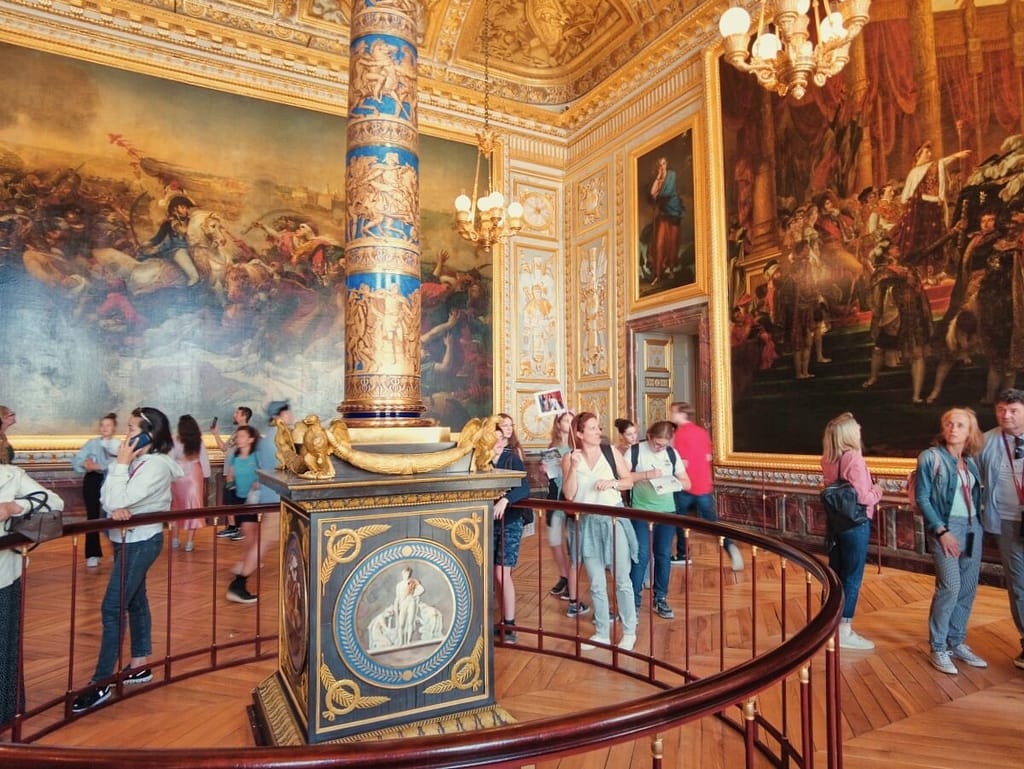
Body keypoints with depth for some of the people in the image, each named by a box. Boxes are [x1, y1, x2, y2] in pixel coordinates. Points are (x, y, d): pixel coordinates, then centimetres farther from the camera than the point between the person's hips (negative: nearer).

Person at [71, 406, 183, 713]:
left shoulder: (155, 465, -22)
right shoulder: (136, 459, 5)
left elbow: (118, 500, -25)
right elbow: (107, 497, 1)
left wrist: (121, 464, -18)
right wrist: (115, 508, -21)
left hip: (140, 541, -9)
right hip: (130, 539, 10)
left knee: (112, 608, -7)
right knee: (135, 601, 17)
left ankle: (100, 683, 2)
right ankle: (140, 666, 29)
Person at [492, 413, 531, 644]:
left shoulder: (512, 459, -8)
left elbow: (525, 488, -20)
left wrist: (505, 499, -35)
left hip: (510, 523, -4)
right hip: (489, 523, 4)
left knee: (502, 573, -6)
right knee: (494, 575, 9)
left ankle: (509, 625, 5)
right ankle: (504, 621, 23)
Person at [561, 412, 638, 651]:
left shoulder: (610, 451, -2)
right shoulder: (570, 457, -1)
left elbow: (629, 481, 5)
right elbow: (568, 494, -7)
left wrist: (613, 482, -14)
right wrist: (574, 467, -17)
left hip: (614, 519, -1)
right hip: (588, 522, 1)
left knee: (621, 579, 4)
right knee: (596, 583, 12)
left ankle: (629, 632, 19)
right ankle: (602, 633, 26)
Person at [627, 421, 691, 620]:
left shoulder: (672, 454, 4)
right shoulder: (635, 451, -6)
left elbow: (687, 483, 7)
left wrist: (672, 482, -14)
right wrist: (646, 475, -24)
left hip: (667, 511, 4)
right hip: (642, 511, -4)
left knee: (664, 555, 10)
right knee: (642, 556, -5)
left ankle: (660, 599, 24)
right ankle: (634, 601, 5)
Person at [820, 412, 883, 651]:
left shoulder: (829, 459, 3)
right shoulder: (854, 459, -19)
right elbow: (863, 497, -19)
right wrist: (878, 490, -1)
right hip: (856, 523, -7)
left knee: (834, 574, 16)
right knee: (852, 577, 2)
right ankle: (844, 631, 9)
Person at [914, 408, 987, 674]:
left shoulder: (971, 461, 10)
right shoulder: (931, 457, -6)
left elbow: (976, 496, 15)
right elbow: (922, 498, -8)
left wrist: (978, 524, 2)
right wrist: (941, 531, -13)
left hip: (973, 528, 6)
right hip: (946, 527, -6)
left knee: (968, 589, 8)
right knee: (950, 587, -12)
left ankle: (957, 643, 23)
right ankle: (938, 649, 1)